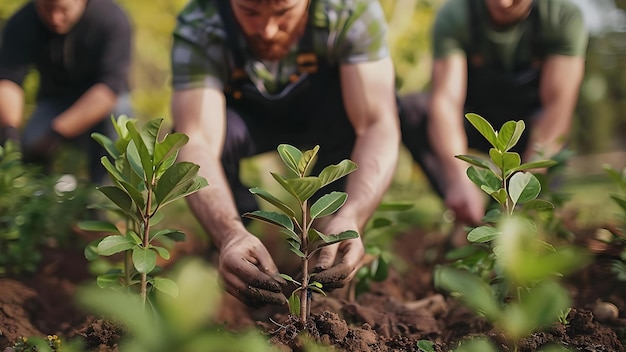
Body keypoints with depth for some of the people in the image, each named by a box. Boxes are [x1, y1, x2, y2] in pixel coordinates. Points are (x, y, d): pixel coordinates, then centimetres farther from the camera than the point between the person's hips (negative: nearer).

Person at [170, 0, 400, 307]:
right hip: (244, 117, 0)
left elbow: (378, 124, -39)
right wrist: (230, 235, -61)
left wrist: (350, 220, -55)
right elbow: (197, 141, -43)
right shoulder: (197, 31, -32)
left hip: (323, 117, 0)